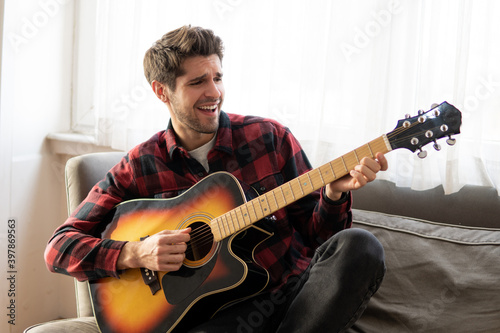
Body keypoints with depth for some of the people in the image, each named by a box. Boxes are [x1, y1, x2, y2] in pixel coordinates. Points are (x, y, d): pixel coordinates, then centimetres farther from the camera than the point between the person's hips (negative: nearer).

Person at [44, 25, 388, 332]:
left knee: (357, 246, -30)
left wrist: (334, 195, -13)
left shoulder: (270, 137, 4)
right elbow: (59, 247, 1)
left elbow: (316, 232, 9)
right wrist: (136, 254, -15)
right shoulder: (138, 168, 3)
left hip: (299, 293, 3)